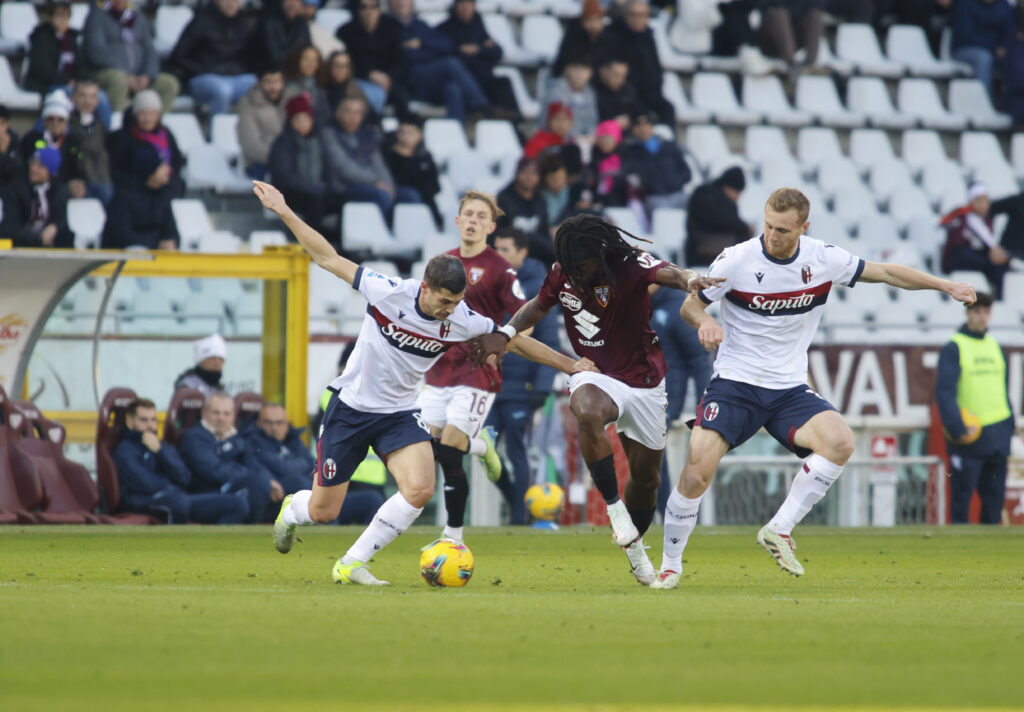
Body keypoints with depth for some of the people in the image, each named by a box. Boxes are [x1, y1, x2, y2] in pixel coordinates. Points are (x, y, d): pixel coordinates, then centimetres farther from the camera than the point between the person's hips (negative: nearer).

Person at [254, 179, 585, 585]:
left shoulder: (463, 322, -13)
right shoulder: (389, 293, -23)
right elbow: (328, 258, -17)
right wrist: (284, 212, -19)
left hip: (400, 414, 3)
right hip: (351, 407, -3)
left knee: (420, 488, -24)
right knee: (323, 511, 3)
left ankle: (352, 565, -9)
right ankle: (292, 510, 44)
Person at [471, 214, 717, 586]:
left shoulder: (631, 265, -19)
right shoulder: (562, 274, -8)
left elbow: (665, 273, -41)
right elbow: (539, 305, 13)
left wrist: (688, 278, -64)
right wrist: (505, 334, -1)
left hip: (643, 381, 0)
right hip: (594, 376, 0)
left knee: (645, 476, 10)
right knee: (587, 413, -37)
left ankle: (634, 545, 37)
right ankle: (614, 507, -27)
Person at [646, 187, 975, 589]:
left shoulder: (823, 259, -3)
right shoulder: (736, 261, -11)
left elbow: (885, 273, 10)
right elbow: (689, 305, -1)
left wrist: (944, 285, 7)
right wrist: (704, 322, -24)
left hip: (789, 389, 3)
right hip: (734, 385, -3)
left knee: (840, 442, -25)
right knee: (696, 474, -19)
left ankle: (779, 530, -12)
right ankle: (670, 565, 2)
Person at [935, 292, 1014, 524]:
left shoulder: (995, 347, 14)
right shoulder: (954, 349, -5)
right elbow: (944, 392, -12)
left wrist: (1008, 427, 12)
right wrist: (957, 429, -21)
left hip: (997, 437, 6)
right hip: (968, 436, -6)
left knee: (994, 499, 7)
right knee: (961, 498, -6)